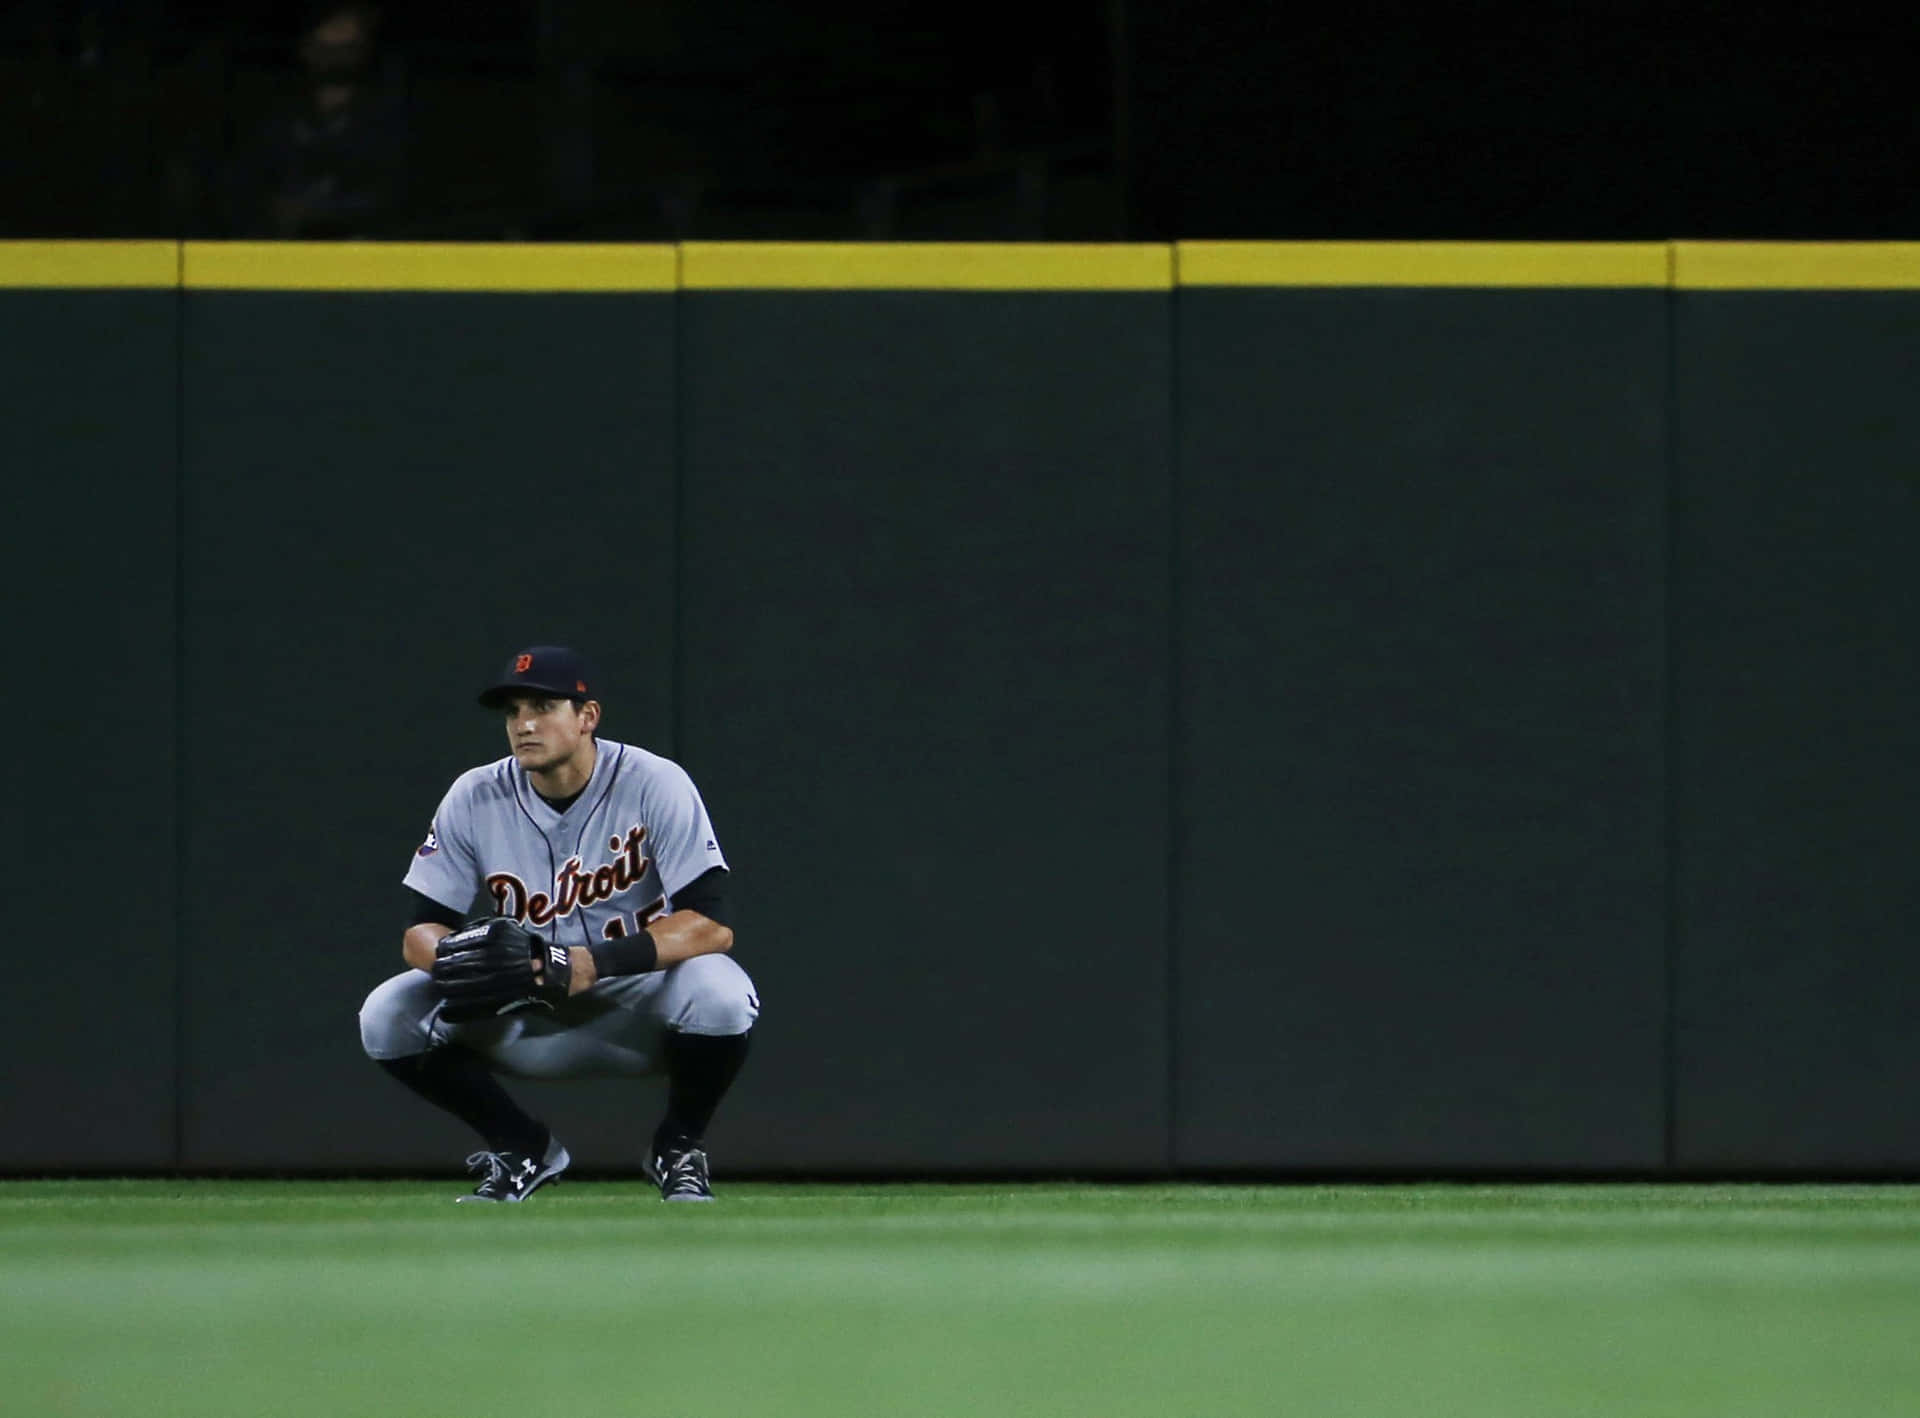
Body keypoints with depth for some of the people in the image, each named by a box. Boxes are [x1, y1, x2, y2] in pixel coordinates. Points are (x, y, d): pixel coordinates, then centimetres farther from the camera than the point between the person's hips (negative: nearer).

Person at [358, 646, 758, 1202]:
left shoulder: (655, 785, -18)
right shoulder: (476, 798, -9)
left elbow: (712, 924, -27)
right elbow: (420, 933, -6)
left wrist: (597, 963, -40)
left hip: (639, 1006, -3)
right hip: (528, 1018, 3)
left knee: (718, 993, -35)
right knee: (388, 1017, -18)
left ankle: (680, 1147, -4)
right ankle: (523, 1148, 6)